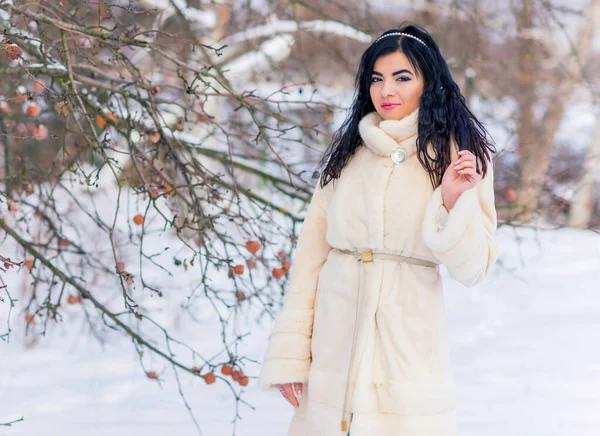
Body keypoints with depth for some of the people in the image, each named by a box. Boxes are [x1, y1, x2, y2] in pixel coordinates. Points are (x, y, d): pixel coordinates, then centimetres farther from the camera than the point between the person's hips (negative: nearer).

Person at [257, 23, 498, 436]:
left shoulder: (462, 155, 0)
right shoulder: (347, 150, 7)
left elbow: (473, 267, -4)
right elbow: (311, 254, 4)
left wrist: (454, 203, -21)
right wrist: (289, 353, -1)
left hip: (408, 342, -2)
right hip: (334, 340, 3)